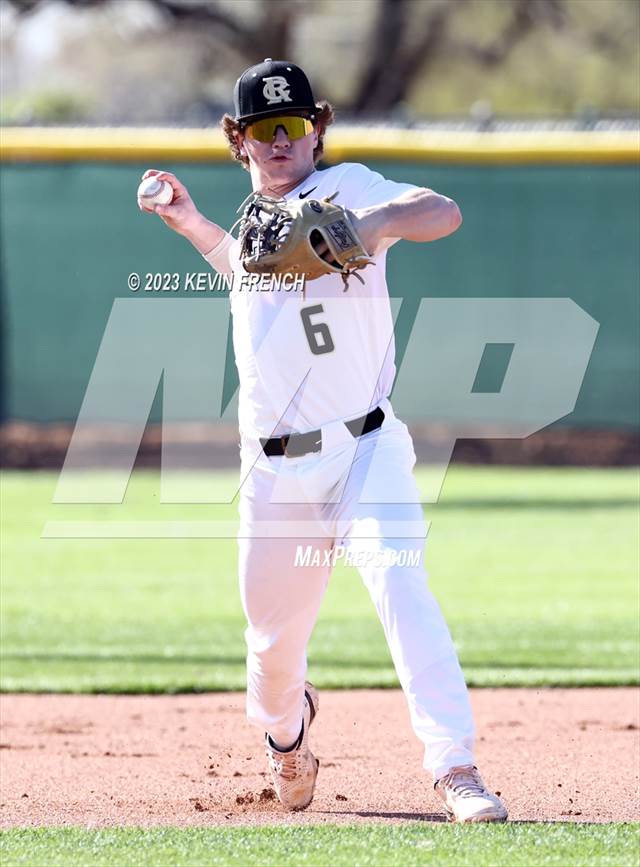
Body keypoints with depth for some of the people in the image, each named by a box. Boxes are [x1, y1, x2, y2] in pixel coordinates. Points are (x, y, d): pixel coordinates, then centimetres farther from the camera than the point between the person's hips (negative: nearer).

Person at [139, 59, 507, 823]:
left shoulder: (344, 189, -5)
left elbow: (442, 213, -22)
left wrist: (375, 222, -40)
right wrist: (193, 228, 28)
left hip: (364, 451, -5)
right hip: (275, 471, 6)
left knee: (398, 583, -28)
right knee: (272, 639, 13)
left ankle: (456, 768, -30)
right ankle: (286, 734, 47)